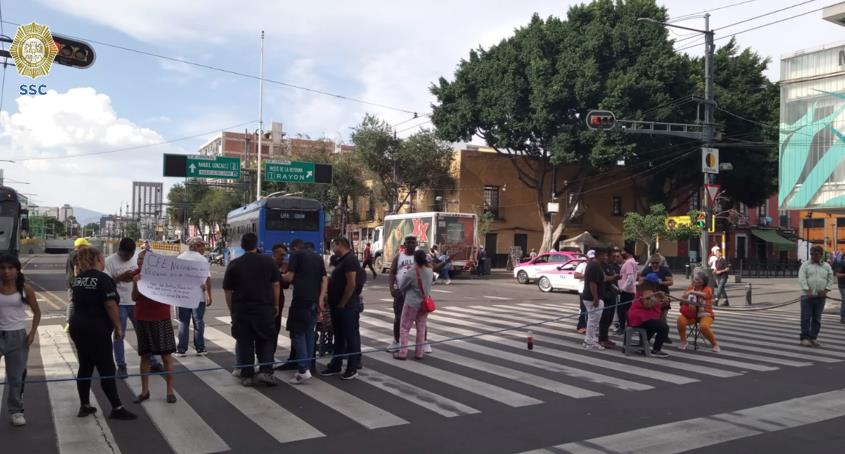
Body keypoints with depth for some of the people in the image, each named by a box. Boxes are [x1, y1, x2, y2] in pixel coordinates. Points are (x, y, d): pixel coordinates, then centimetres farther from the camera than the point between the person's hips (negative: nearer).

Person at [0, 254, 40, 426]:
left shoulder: (25, 289, -3)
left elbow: (36, 312, 6)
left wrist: (32, 333, -5)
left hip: (17, 336, 0)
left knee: (16, 377, 8)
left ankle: (16, 411, 20)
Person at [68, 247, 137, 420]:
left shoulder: (78, 278, 10)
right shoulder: (102, 278, -15)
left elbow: (78, 301, 19)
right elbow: (110, 305, -20)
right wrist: (118, 327, -12)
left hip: (77, 326, 8)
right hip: (96, 329, -8)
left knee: (85, 366, 15)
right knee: (107, 369, -3)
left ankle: (84, 406, 21)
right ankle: (117, 408, 2)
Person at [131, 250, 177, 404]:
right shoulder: (137, 274, 1)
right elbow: (134, 297, 0)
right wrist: (136, 283, -17)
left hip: (161, 318, -3)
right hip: (142, 319, 3)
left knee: (166, 355, 1)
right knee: (144, 355, 10)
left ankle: (170, 391, 9)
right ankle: (145, 391, 20)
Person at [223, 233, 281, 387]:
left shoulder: (234, 264, 0)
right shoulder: (268, 261, 0)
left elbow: (228, 290, 2)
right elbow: (276, 285, 3)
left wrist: (231, 309, 12)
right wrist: (276, 305, 12)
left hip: (241, 310, 0)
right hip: (265, 309, 0)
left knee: (244, 343, 7)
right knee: (266, 341, 11)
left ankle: (247, 375, 9)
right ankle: (266, 371, -1)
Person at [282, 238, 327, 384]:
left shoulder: (297, 255, 0)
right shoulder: (318, 257, 18)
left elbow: (289, 277, -6)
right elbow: (324, 279, 10)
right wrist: (321, 298, 3)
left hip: (301, 299, -6)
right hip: (314, 300, 6)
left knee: (298, 333, -3)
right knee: (309, 333, 13)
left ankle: (303, 370, -11)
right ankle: (308, 366, 15)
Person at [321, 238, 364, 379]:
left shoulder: (350, 260, -15)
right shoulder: (341, 260, 15)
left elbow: (351, 284, -23)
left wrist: (342, 303, -19)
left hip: (346, 306, -10)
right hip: (337, 306, 10)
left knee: (351, 336, -1)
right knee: (338, 336, 14)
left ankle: (353, 368, 6)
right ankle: (336, 365, 22)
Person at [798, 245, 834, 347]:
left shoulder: (826, 266, 10)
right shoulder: (805, 265, 2)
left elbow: (830, 279, 8)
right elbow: (802, 279, -8)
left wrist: (825, 290, -7)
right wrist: (808, 291, -18)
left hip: (820, 296, 2)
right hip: (807, 295, -2)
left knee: (817, 319, 5)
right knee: (806, 318, -4)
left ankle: (813, 338, 12)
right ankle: (804, 338, -1)